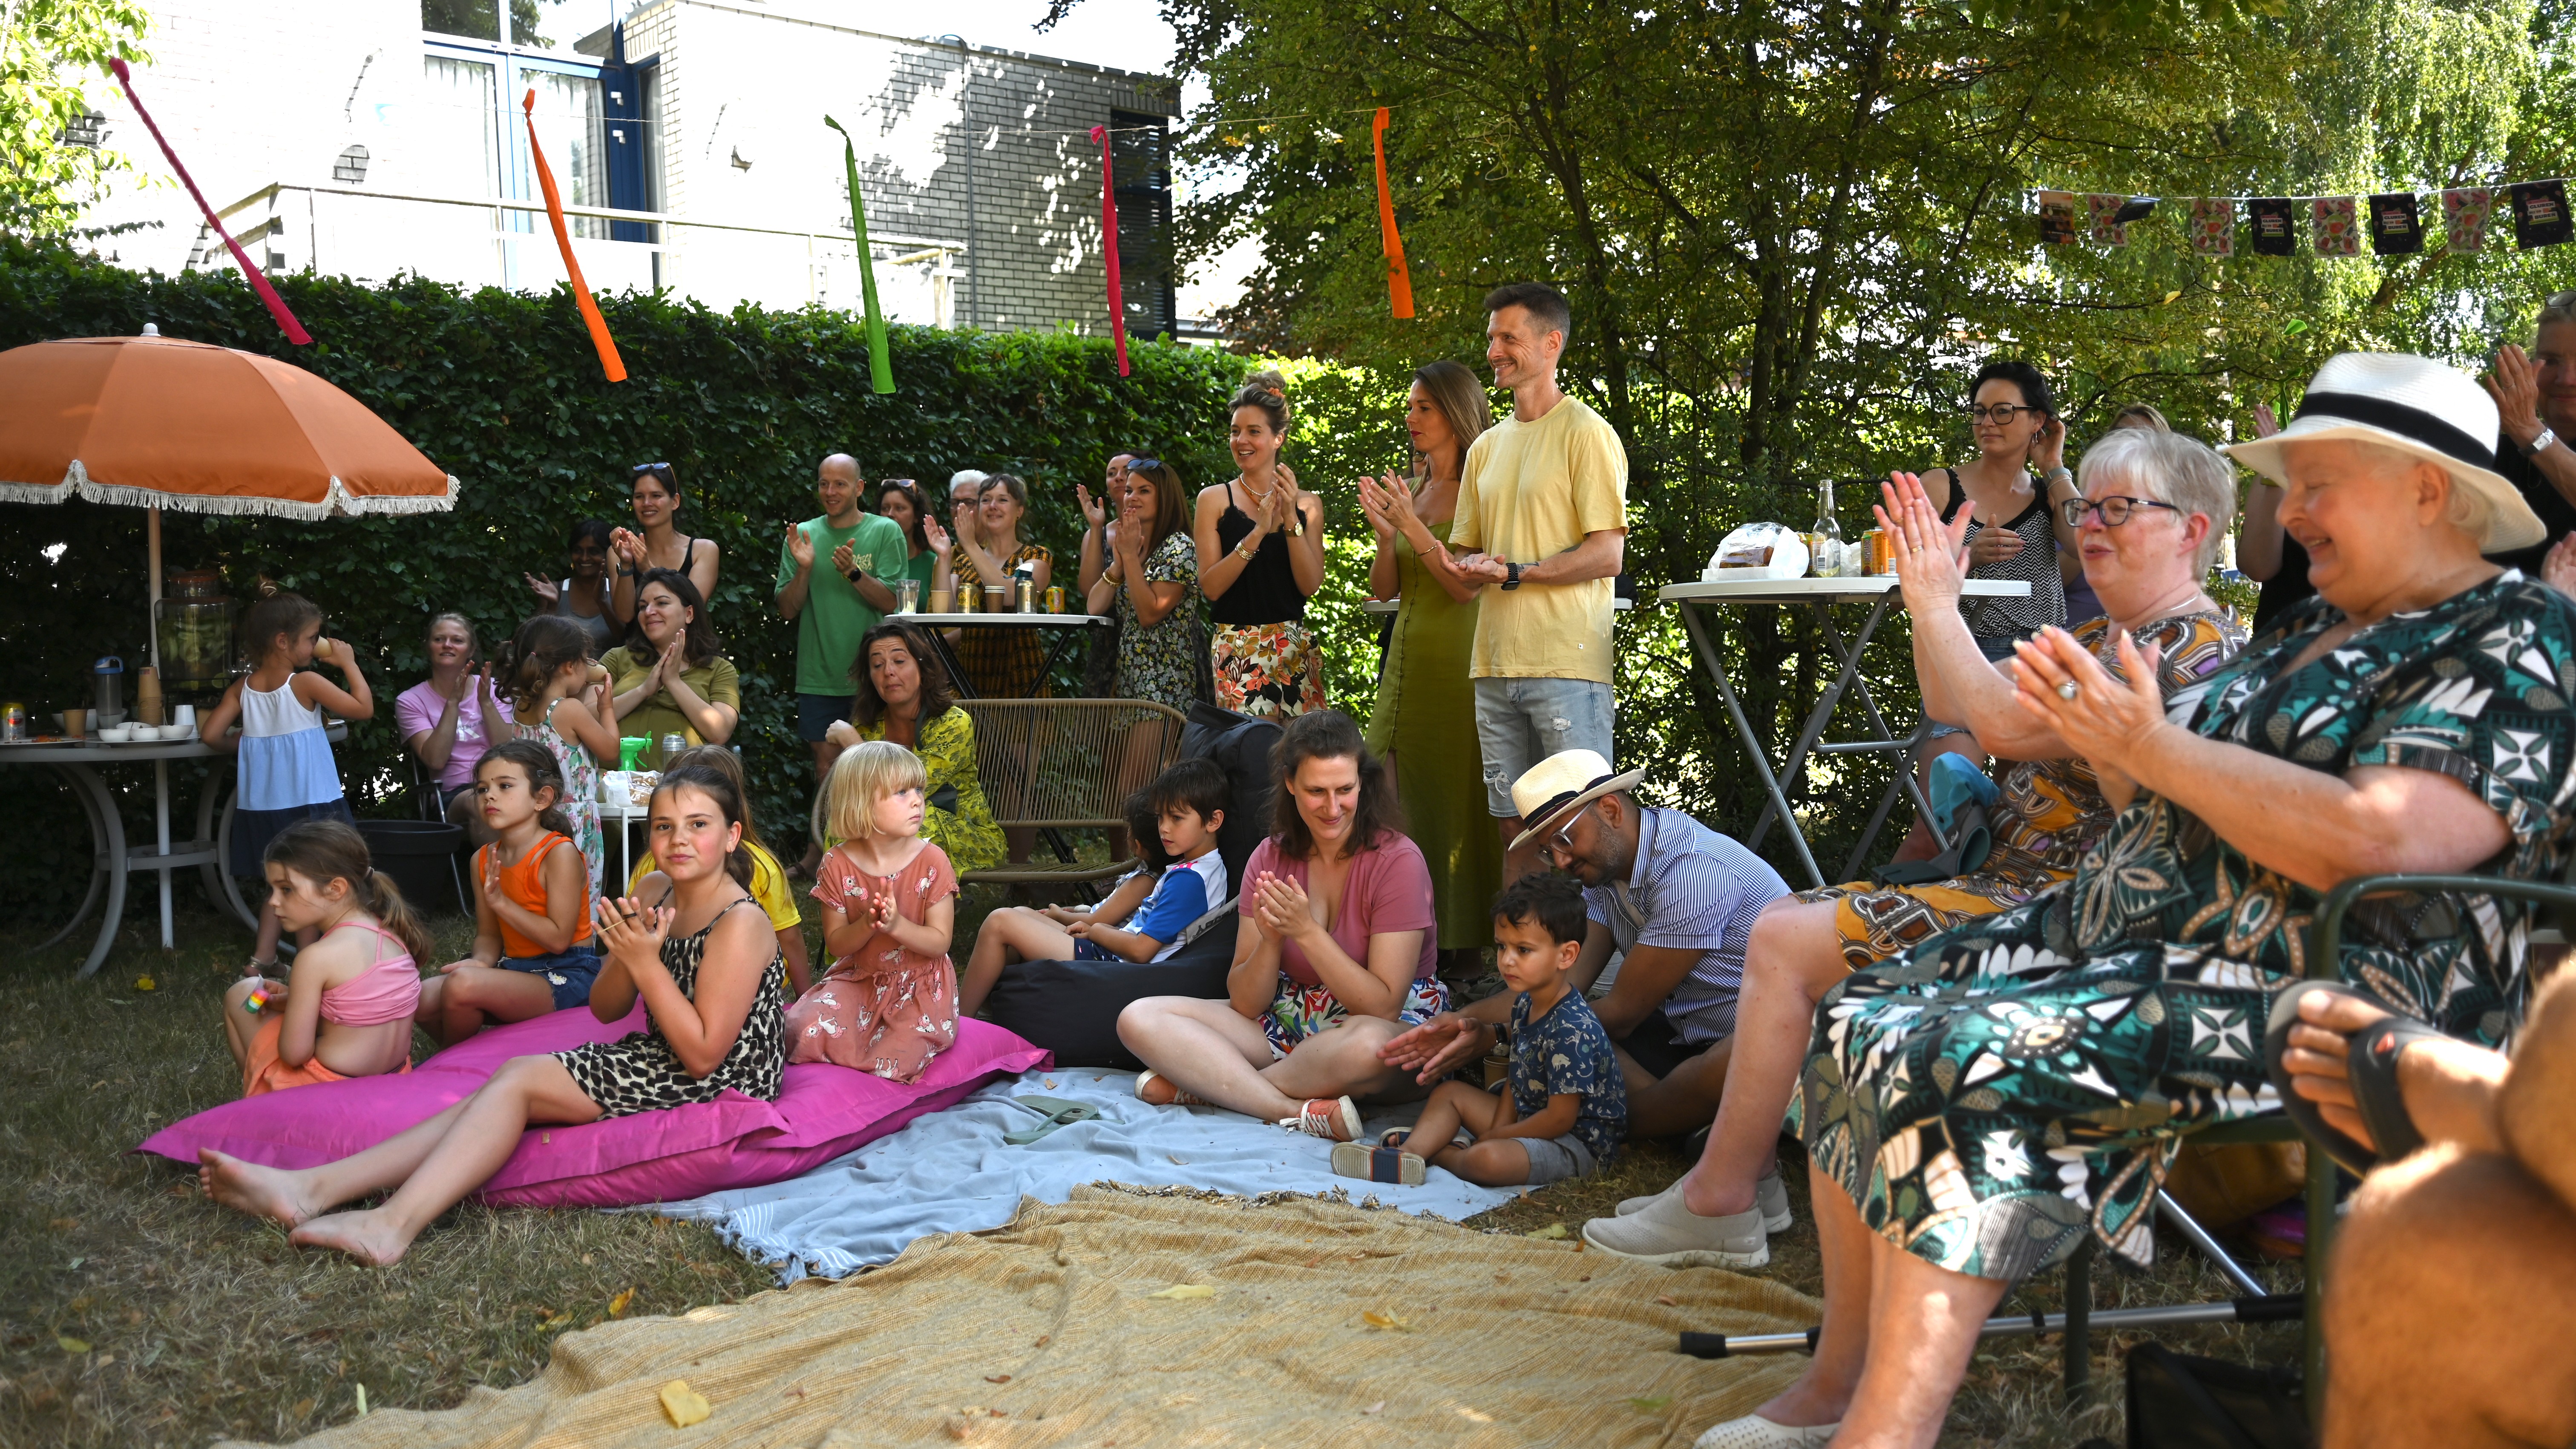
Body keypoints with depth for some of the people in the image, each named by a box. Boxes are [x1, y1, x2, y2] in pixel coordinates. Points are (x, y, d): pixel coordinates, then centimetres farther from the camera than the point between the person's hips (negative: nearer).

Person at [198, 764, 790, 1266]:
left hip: (717, 1084, -9)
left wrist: (647, 962, -24)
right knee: (505, 1092, -6)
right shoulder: (661, 906, 10)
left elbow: (703, 1054, -22)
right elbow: (604, 1008, 8)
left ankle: (397, 1221, -25)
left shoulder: (740, 924, -18)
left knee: (518, 1078, -16)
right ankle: (313, 1189, -13)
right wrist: (627, 954, -14)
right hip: (661, 1063, 9)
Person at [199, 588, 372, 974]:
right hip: (310, 801, -5)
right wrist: (349, 663, -1)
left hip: (263, 805, 5)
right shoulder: (306, 683, -13)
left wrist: (245, 745, 18)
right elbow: (364, 708, -11)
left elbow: (211, 734, -1)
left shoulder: (243, 688, 2)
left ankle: (262, 959, 16)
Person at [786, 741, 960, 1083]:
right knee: (807, 1031, -23)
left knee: (901, 1060, -23)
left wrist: (897, 924, -28)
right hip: (858, 978, 1)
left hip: (919, 985, -1)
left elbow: (940, 942, -10)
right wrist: (867, 925, -25)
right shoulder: (838, 865, -7)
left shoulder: (932, 862, -11)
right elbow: (835, 945, -4)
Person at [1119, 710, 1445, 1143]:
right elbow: (1244, 1004, -3)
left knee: (1368, 1044, -43)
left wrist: (1307, 931, -26)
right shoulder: (1270, 859, 0)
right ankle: (1299, 1111, -26)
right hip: (1289, 1023, 5)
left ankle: (1205, 1084, -21)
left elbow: (1383, 1007, -19)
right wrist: (1270, 941, -23)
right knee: (1139, 1018, -12)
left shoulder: (1397, 860, -14)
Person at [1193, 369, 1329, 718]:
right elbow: (1211, 586, -7)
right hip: (1236, 647, -3)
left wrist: (1291, 520, -11)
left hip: (1295, 648, 3)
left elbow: (1310, 585, -1)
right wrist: (1258, 532, -15)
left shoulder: (1307, 503, 9)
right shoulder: (1214, 500, 2)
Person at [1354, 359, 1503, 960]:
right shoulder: (1411, 492, 13)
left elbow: (1468, 585, -14)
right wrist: (1384, 534, -6)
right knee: (1395, 797, 2)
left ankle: (1465, 938, 4)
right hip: (1406, 659, 7)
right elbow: (1383, 589, 11)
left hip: (1457, 662, -7)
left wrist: (1413, 528, -19)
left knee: (1455, 798, -5)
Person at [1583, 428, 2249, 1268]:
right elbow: (1954, 716, 21)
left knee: (1786, 943, -17)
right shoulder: (2100, 636, 18)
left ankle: (1718, 1207, -8)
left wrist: (1938, 606, -16)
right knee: (1784, 920, 8)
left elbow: (2004, 726, -26)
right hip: (2008, 884, 11)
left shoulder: (2196, 647, -14)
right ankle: (1747, 1177, 8)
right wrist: (1928, 597, 9)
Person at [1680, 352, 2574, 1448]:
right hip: (2128, 938, 10)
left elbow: (2371, 844, -25)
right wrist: (2100, 738, 2)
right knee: (1860, 1024, -1)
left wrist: (2151, 746, -17)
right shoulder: (2310, 630, 20)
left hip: (2302, 991, -10)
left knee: (1961, 1073, -29)